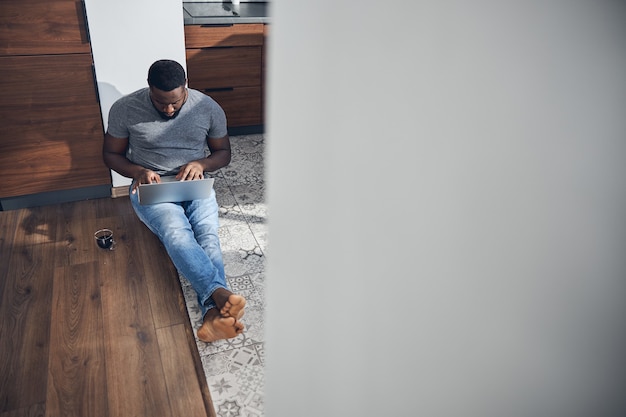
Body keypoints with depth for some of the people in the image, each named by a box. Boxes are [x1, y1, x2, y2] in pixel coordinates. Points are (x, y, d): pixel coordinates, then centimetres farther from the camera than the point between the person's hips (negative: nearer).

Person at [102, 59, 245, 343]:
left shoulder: (209, 108, -4)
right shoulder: (125, 109, -6)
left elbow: (223, 153, 7)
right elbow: (111, 154, 6)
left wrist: (201, 163, -15)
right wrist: (138, 171, -15)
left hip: (194, 183, 2)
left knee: (207, 234, -30)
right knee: (177, 232, -33)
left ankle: (213, 313, -46)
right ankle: (222, 294, -49)